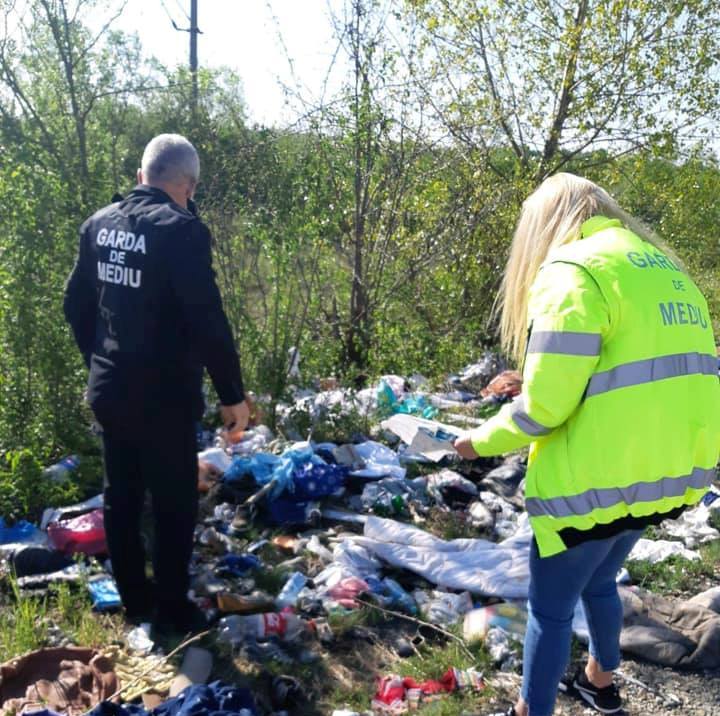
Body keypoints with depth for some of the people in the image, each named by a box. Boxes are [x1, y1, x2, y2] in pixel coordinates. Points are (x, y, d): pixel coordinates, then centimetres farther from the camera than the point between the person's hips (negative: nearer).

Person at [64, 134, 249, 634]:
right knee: (174, 504, 7)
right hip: (163, 395, -7)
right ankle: (172, 610, 19)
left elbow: (76, 304, 13)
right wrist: (233, 394, -14)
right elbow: (207, 320, -22)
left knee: (121, 497, 18)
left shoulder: (99, 224, 5)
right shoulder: (181, 230, -18)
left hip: (107, 390, 7)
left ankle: (135, 599, 33)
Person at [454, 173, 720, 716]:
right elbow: (660, 375, 13)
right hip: (665, 473, 9)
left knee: (550, 606, 10)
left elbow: (544, 407, -20)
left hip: (596, 482, -8)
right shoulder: (664, 269, 10)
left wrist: (482, 441, -3)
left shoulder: (571, 269, -15)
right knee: (598, 582, 29)